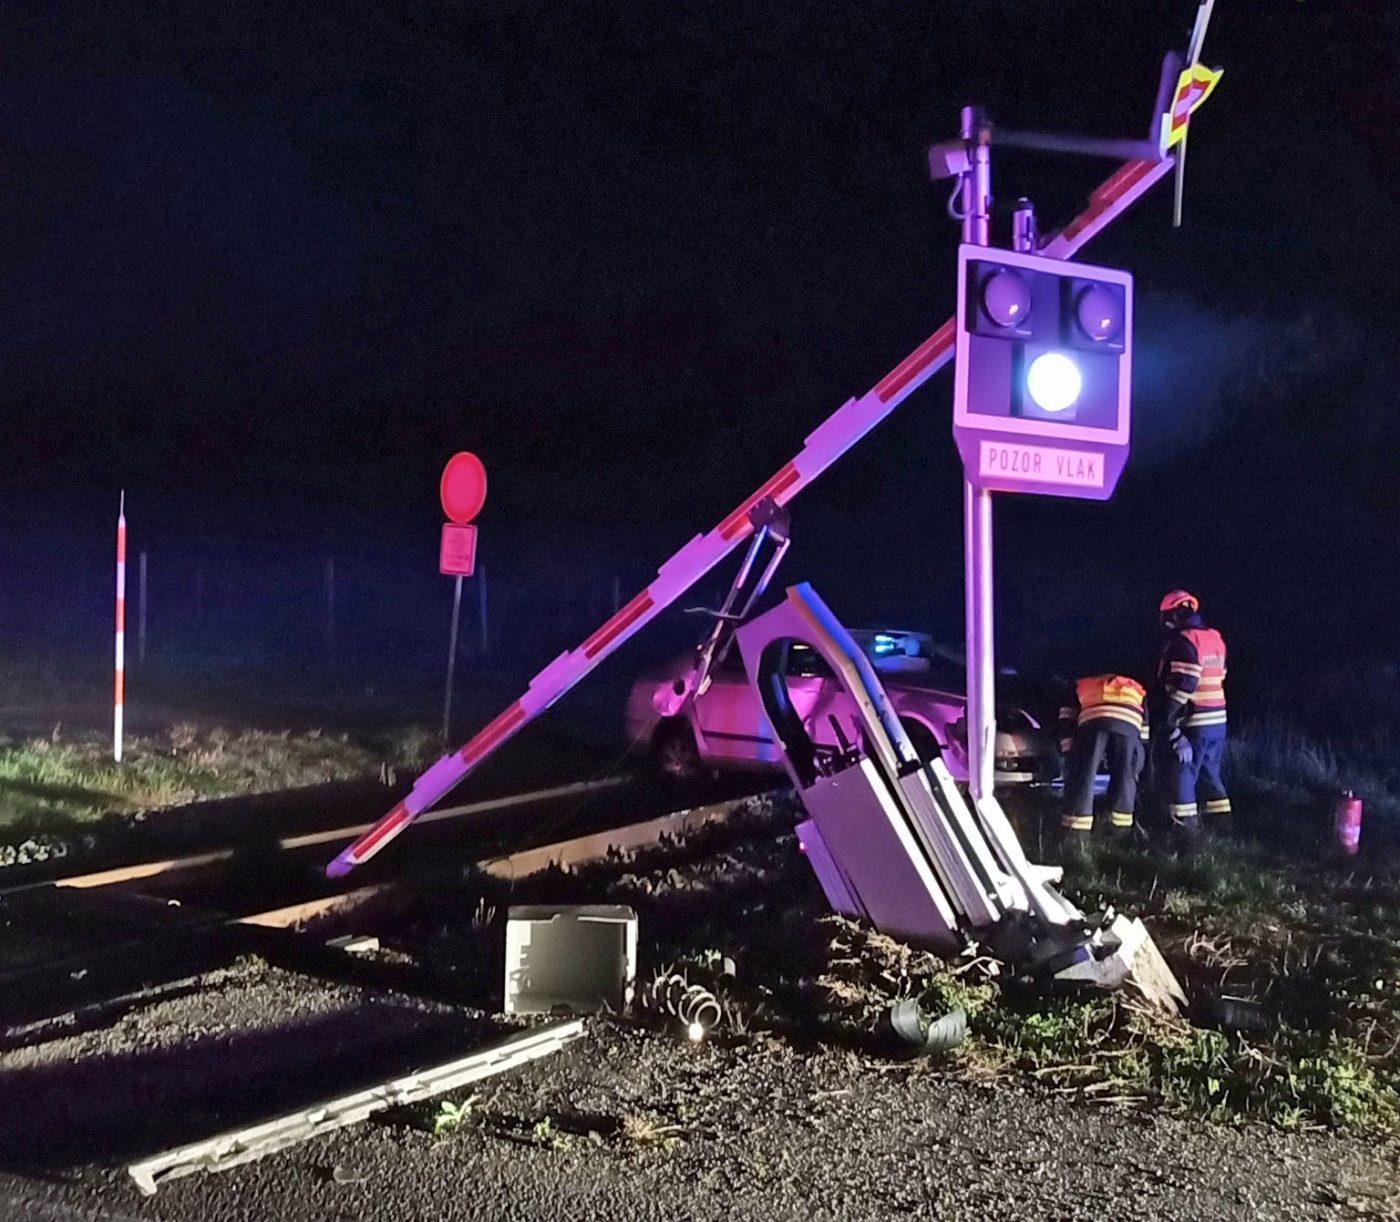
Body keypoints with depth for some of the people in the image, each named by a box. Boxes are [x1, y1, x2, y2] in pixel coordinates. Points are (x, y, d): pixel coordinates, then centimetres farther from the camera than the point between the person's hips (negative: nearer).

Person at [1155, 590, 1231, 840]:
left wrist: (1170, 723, -18)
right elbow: (1216, 680, 15)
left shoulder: (1183, 641, -13)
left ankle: (1186, 831, -1)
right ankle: (1221, 828, 21)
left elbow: (1182, 686, -20)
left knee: (1181, 775, -1)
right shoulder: (1215, 639, 13)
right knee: (1210, 775, 18)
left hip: (1192, 723, -8)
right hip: (1217, 721, 8)